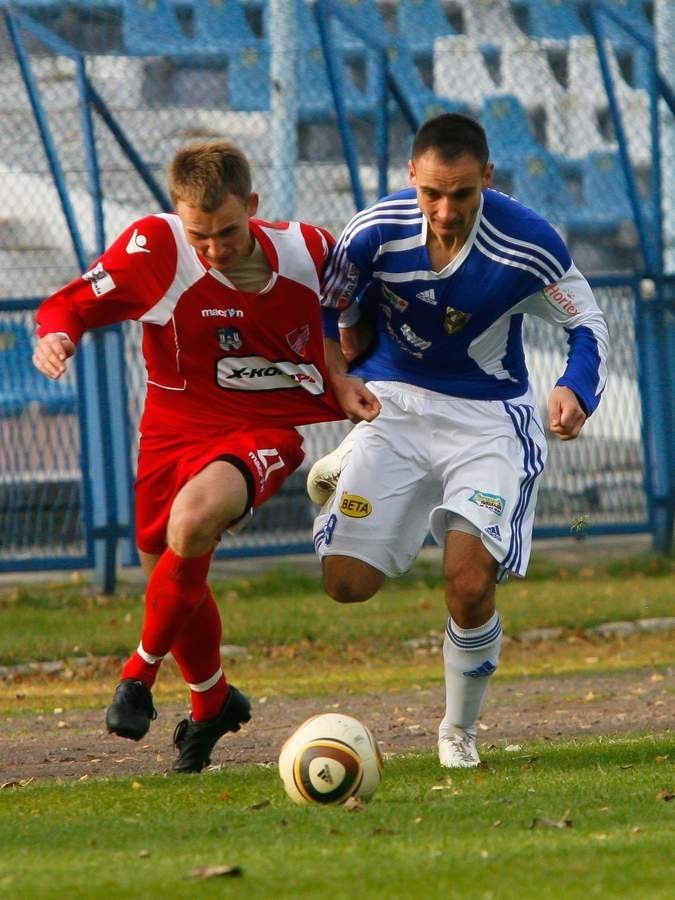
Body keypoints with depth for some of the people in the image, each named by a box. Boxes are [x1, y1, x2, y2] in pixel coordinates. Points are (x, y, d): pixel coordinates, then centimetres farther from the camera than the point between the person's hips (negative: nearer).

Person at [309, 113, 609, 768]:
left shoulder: (528, 244, -19)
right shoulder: (376, 232, -18)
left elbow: (587, 325, -6)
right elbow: (327, 307, 1)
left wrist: (575, 389, -24)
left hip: (488, 420, -2)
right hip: (395, 407, 2)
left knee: (469, 585, -20)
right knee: (347, 584, -4)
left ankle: (459, 731, 9)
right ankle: (348, 467, 33)